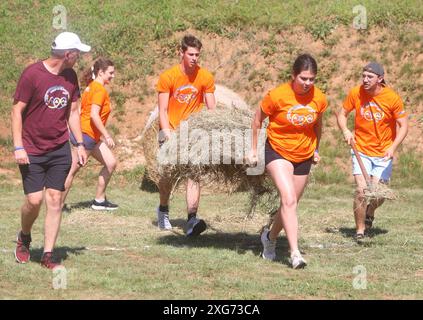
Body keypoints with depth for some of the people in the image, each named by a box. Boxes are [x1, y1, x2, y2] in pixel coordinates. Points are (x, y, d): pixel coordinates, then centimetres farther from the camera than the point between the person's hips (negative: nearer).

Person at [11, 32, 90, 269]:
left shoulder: (70, 77, 6)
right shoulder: (32, 74, -12)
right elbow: (17, 110, -9)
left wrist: (80, 144, 11)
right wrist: (18, 147, -14)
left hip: (60, 151, 5)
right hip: (32, 152, -5)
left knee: (55, 200, 0)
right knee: (34, 200, -7)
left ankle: (48, 255, 6)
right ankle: (24, 238, 23)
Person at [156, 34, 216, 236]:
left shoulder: (206, 78, -1)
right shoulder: (168, 77, -6)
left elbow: (212, 110, 2)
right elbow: (162, 110, -5)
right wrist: (168, 134, -18)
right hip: (171, 130, -1)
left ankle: (191, 220, -21)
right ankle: (163, 211, 24)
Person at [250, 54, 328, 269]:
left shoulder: (319, 100, -8)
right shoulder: (277, 96, -19)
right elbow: (258, 120, -3)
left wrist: (316, 150, 21)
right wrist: (254, 149, 2)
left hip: (303, 156, 5)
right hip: (277, 152, -5)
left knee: (290, 204, 11)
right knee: (289, 199, -21)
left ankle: (270, 237, 39)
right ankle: (295, 253, -24)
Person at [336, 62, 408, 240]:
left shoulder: (392, 98, -13)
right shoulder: (356, 93, -8)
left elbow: (403, 126, -8)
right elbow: (342, 114, 5)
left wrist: (393, 147, -22)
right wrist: (345, 131, -15)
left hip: (383, 153, 0)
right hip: (361, 150, 0)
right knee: (361, 190, -13)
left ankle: (369, 213, 36)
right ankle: (360, 230, 3)